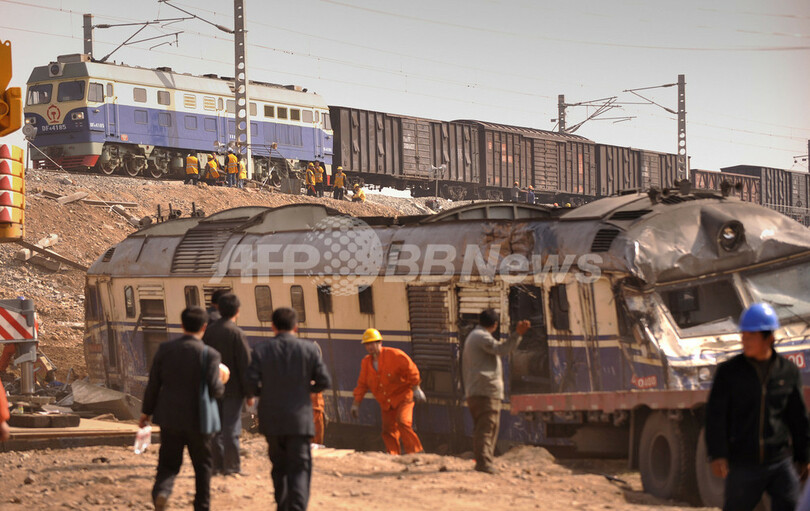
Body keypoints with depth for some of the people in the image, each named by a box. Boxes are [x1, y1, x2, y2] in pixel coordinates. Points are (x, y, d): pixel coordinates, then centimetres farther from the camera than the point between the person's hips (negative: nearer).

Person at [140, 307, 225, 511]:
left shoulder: (165, 349, -4)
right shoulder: (210, 355, -13)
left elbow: (153, 384, 0)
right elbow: (215, 390, -17)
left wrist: (147, 411, 12)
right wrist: (220, 382, 7)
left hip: (170, 418, 2)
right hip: (198, 420, -2)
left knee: (168, 464, 9)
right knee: (202, 465, 17)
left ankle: (161, 492, -20)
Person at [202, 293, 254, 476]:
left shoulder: (208, 331, 4)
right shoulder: (237, 334, -14)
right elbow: (245, 366, -13)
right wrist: (249, 393, -7)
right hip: (233, 389, -5)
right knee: (231, 429, -2)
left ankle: (216, 464, 13)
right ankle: (231, 466, 1)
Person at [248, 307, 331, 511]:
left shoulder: (261, 349, -3)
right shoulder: (309, 349, -3)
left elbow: (251, 383, -10)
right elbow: (324, 381, -4)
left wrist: (264, 392, 11)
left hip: (271, 420, 2)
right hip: (299, 419, -2)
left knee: (279, 466, 18)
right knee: (300, 468, -2)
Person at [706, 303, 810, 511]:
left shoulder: (788, 371, 4)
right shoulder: (729, 371, -2)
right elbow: (715, 416, -7)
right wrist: (717, 455, -17)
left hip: (780, 462, 1)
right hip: (743, 464, -1)